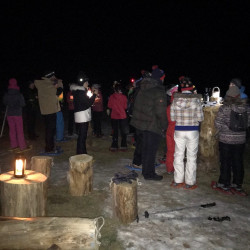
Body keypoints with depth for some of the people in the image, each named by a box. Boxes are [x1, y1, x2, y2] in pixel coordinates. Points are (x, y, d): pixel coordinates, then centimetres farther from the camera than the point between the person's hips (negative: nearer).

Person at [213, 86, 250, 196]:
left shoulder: (224, 108, -14)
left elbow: (218, 123, -15)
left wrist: (222, 131, 2)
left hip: (225, 140, -3)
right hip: (240, 140, 3)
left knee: (225, 163, 8)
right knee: (238, 163, 14)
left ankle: (225, 185, 18)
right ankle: (237, 185, 24)